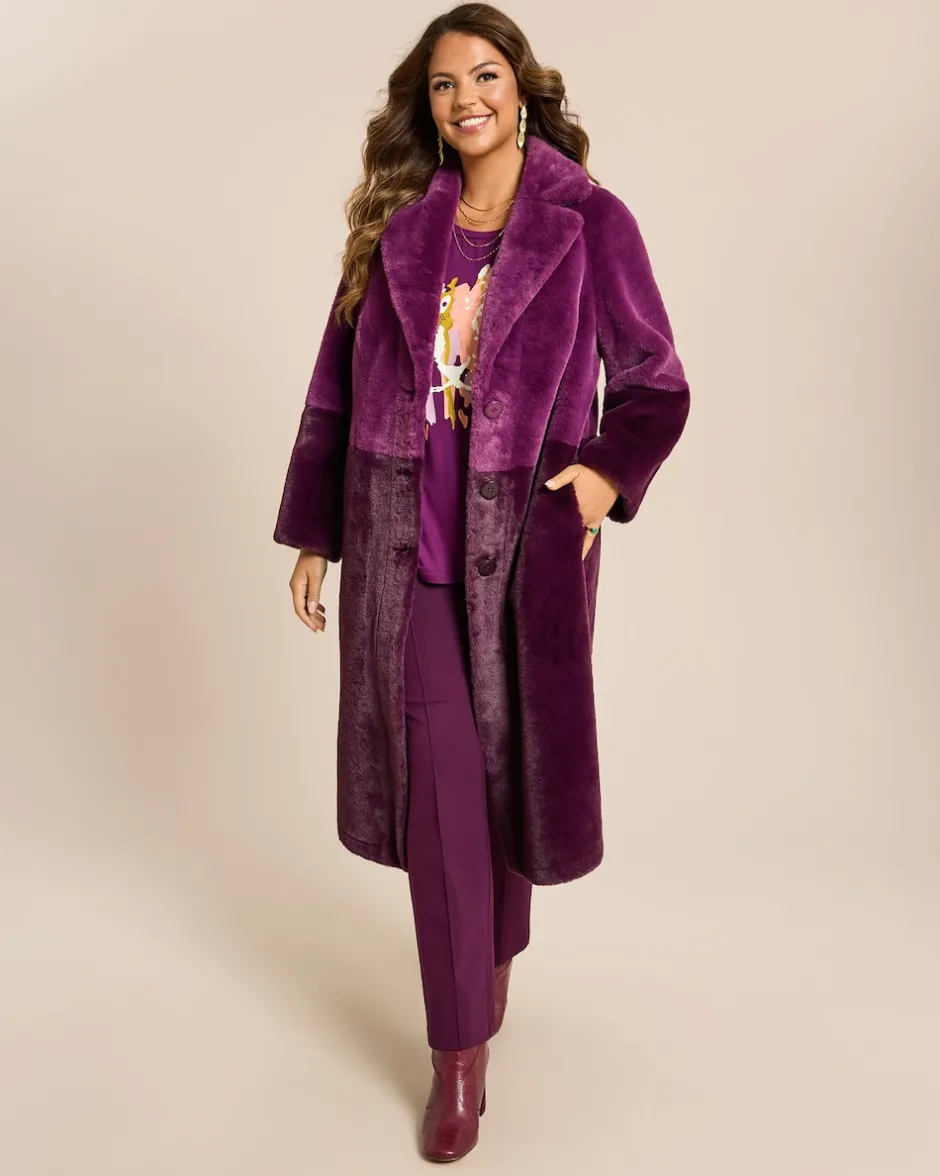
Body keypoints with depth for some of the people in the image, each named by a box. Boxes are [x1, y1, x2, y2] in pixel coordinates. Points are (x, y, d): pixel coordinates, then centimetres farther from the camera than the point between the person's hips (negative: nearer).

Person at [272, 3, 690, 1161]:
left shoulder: (590, 221, 1)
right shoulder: (397, 225, 9)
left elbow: (655, 381, 4)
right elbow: (337, 387, 10)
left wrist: (608, 470, -14)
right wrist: (313, 533, 7)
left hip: (527, 530, -1)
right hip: (401, 527, 2)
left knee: (512, 761, 10)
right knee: (434, 778, 2)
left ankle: (496, 948, 42)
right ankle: (461, 1051, 16)